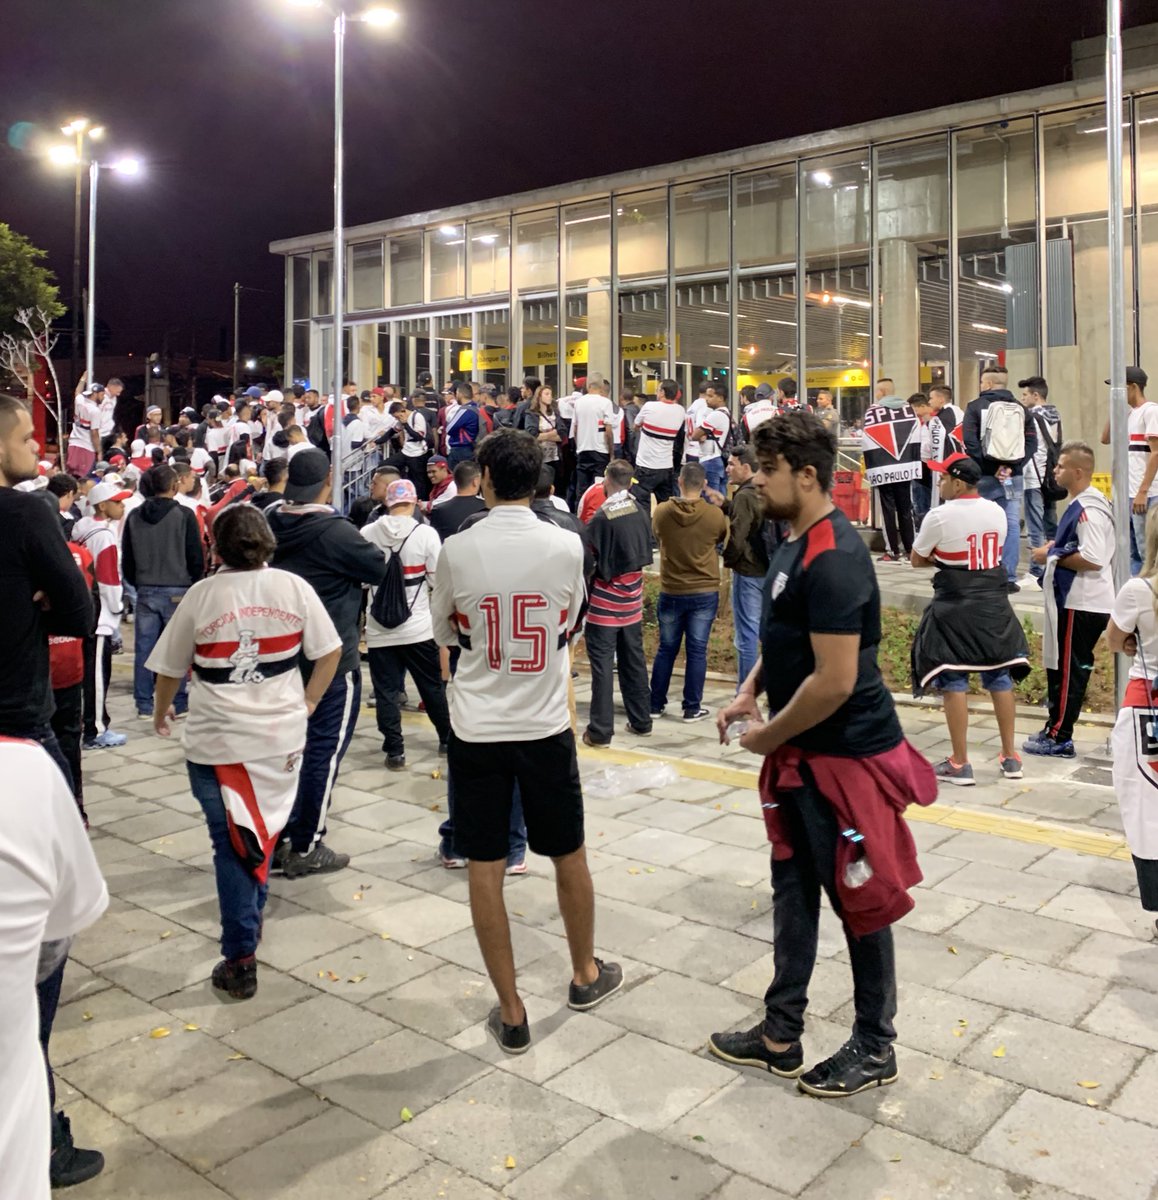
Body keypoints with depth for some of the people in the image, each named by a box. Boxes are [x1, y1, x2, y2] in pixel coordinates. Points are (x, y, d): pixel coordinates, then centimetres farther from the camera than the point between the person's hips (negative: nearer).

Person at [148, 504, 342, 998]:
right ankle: (250, 922, 38)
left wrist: (160, 714, 20)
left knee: (231, 845, 6)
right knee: (260, 836, 21)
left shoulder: (201, 595, -7)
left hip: (218, 742, -2)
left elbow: (169, 669, 2)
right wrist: (307, 703, 12)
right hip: (282, 736, 2)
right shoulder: (294, 587, -2)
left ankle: (240, 959, 6)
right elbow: (330, 650, 0)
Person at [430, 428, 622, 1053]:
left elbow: (444, 632, 7)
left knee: (485, 869, 8)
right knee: (569, 855, 19)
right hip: (546, 725, 1)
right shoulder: (566, 545, -7)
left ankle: (510, 1011, 16)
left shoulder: (458, 550, -9)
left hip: (477, 729, -1)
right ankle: (586, 974, 38)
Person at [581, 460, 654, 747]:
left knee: (602, 664, -1)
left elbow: (586, 558, -13)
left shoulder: (602, 517, -17)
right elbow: (646, 553, 8)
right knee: (634, 661, 15)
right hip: (632, 598, 5)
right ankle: (641, 721, 23)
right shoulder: (639, 512, -1)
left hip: (605, 600, -5)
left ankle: (600, 730, 1)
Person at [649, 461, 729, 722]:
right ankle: (692, 708, 9)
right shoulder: (715, 515, -12)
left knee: (666, 649, 13)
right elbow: (724, 538, 9)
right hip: (705, 593, -2)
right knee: (697, 651, 5)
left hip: (671, 592, 2)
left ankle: (656, 704, 20)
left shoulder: (661, 512, -8)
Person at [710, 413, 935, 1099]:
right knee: (794, 891, 17)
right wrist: (750, 693, 7)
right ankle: (781, 1036, 32)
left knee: (861, 902, 8)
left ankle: (875, 1049, 27)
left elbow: (835, 681, -27)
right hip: (802, 756, 10)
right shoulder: (794, 544, 8)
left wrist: (769, 736, -14)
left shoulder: (833, 559, -23)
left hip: (850, 757, -10)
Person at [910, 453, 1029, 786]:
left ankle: (960, 764, 5)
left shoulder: (940, 516, -13)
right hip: (994, 607, 6)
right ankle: (1010, 757, 23)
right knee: (1000, 678, 14)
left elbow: (917, 560, -3)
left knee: (953, 683, 1)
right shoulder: (997, 512, 4)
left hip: (955, 609, -6)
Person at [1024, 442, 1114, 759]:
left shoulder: (1088, 510, -19)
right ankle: (1056, 731, 24)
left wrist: (1053, 556, -15)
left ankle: (1059, 738, 5)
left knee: (1068, 671, -3)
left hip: (1080, 604, -11)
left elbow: (1093, 559, -27)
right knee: (1062, 668, 16)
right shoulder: (1083, 504, 13)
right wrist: (1057, 548, 12)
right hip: (1076, 600, 11)